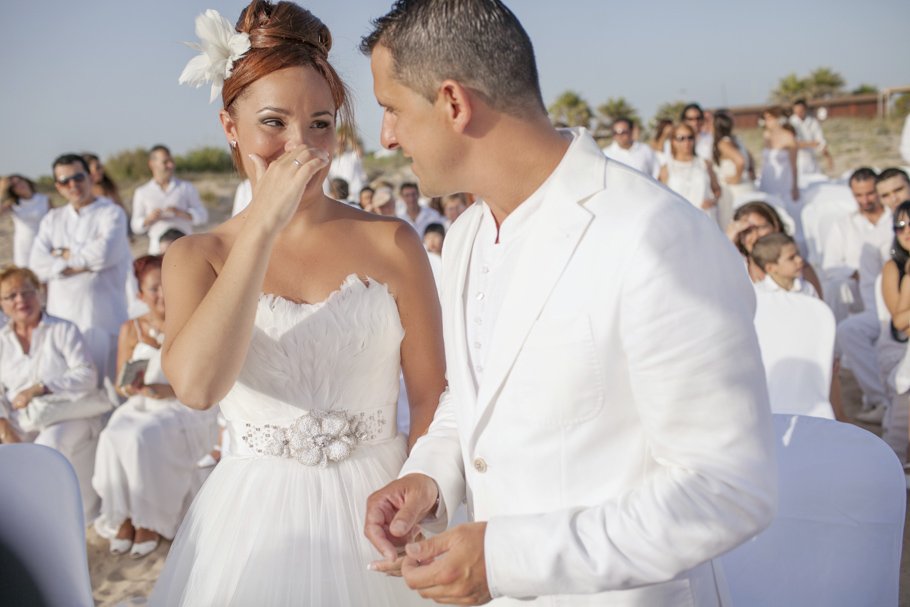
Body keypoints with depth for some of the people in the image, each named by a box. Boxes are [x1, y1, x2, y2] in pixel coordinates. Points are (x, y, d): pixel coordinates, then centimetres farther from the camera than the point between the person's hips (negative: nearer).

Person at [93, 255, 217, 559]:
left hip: (184, 407, -3)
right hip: (140, 406, 4)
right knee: (113, 437, -27)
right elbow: (120, 384, 9)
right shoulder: (131, 329, 8)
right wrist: (129, 387, -15)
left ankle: (151, 520, -16)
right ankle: (124, 516, -14)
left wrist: (168, 390, -21)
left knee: (144, 437, -31)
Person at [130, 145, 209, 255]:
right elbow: (136, 226, 12)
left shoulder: (186, 187, 12)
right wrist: (149, 219, -9)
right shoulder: (142, 192, 13)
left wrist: (182, 213, -13)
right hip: (157, 250, 0)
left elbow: (203, 216, 5)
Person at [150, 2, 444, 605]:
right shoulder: (197, 256, -3)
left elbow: (431, 396, -1)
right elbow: (197, 385, -22)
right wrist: (264, 225, -22)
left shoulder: (391, 242, -6)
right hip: (256, 520, 1)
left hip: (375, 511, 0)